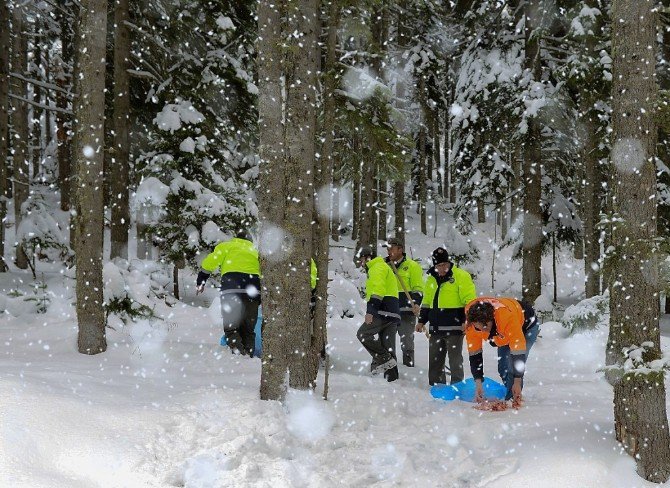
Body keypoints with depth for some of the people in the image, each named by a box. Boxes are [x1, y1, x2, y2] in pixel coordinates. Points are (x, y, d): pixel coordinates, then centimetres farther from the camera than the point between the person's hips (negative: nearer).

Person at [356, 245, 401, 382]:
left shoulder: (377, 267, -3)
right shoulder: (383, 267, 30)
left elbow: (378, 289, -18)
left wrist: (370, 311, -24)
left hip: (383, 312, -10)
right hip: (392, 314, 10)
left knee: (363, 334, -10)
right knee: (388, 347, 5)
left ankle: (383, 359, -14)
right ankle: (392, 378, 1)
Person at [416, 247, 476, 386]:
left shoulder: (461, 276, -5)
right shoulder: (431, 279, 15)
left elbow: (470, 300, -9)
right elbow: (426, 302, 24)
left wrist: (466, 320, -16)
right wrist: (422, 321, 19)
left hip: (454, 327, -6)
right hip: (436, 327, 7)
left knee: (455, 358, -3)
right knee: (434, 359, 10)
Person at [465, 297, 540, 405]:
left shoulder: (507, 317, -46)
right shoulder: (471, 324, -31)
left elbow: (518, 352, -40)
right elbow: (474, 354, -21)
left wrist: (517, 382, -37)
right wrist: (478, 383, -26)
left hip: (527, 326, -5)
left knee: (516, 363, -21)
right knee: (502, 367, -2)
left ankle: (514, 399, -13)